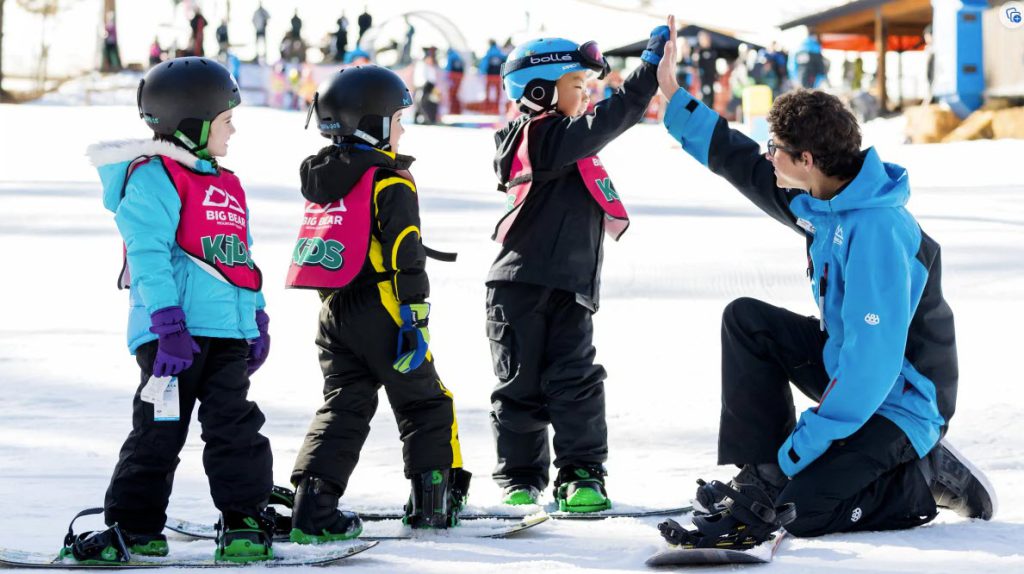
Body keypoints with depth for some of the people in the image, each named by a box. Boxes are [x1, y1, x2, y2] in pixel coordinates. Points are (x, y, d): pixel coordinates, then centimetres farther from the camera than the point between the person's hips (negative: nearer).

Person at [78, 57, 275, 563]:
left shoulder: (226, 184, 19)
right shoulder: (153, 178, -8)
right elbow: (148, 256, -15)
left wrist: (256, 320, 22)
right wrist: (168, 323, -21)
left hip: (228, 331, 7)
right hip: (174, 331, -7)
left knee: (234, 426, 6)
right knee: (159, 430, -2)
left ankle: (244, 519, 13)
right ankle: (134, 526, 7)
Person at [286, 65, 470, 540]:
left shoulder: (324, 179, 13)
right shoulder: (390, 183, -12)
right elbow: (405, 258, -16)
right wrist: (414, 318, -16)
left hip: (334, 313, 7)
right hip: (379, 312, -7)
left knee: (343, 407, 8)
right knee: (425, 403, 9)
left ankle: (313, 504, -6)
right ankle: (433, 500, 9)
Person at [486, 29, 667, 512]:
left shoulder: (561, 140, 16)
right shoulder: (543, 137, -13)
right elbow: (604, 123, -24)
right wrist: (651, 68, -27)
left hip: (569, 290, 8)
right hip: (522, 286, -8)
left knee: (575, 381, -2)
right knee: (521, 384, 3)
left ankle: (581, 475, -1)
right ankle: (519, 479, 12)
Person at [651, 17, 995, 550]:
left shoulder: (877, 231, -31)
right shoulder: (819, 200, -3)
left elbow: (874, 358, -33)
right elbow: (742, 163, 14)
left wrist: (804, 443, -28)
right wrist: (675, 98, 13)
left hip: (902, 401, -9)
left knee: (803, 513, -20)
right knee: (745, 320, 1)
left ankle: (925, 477, 1)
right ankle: (762, 476, 2)